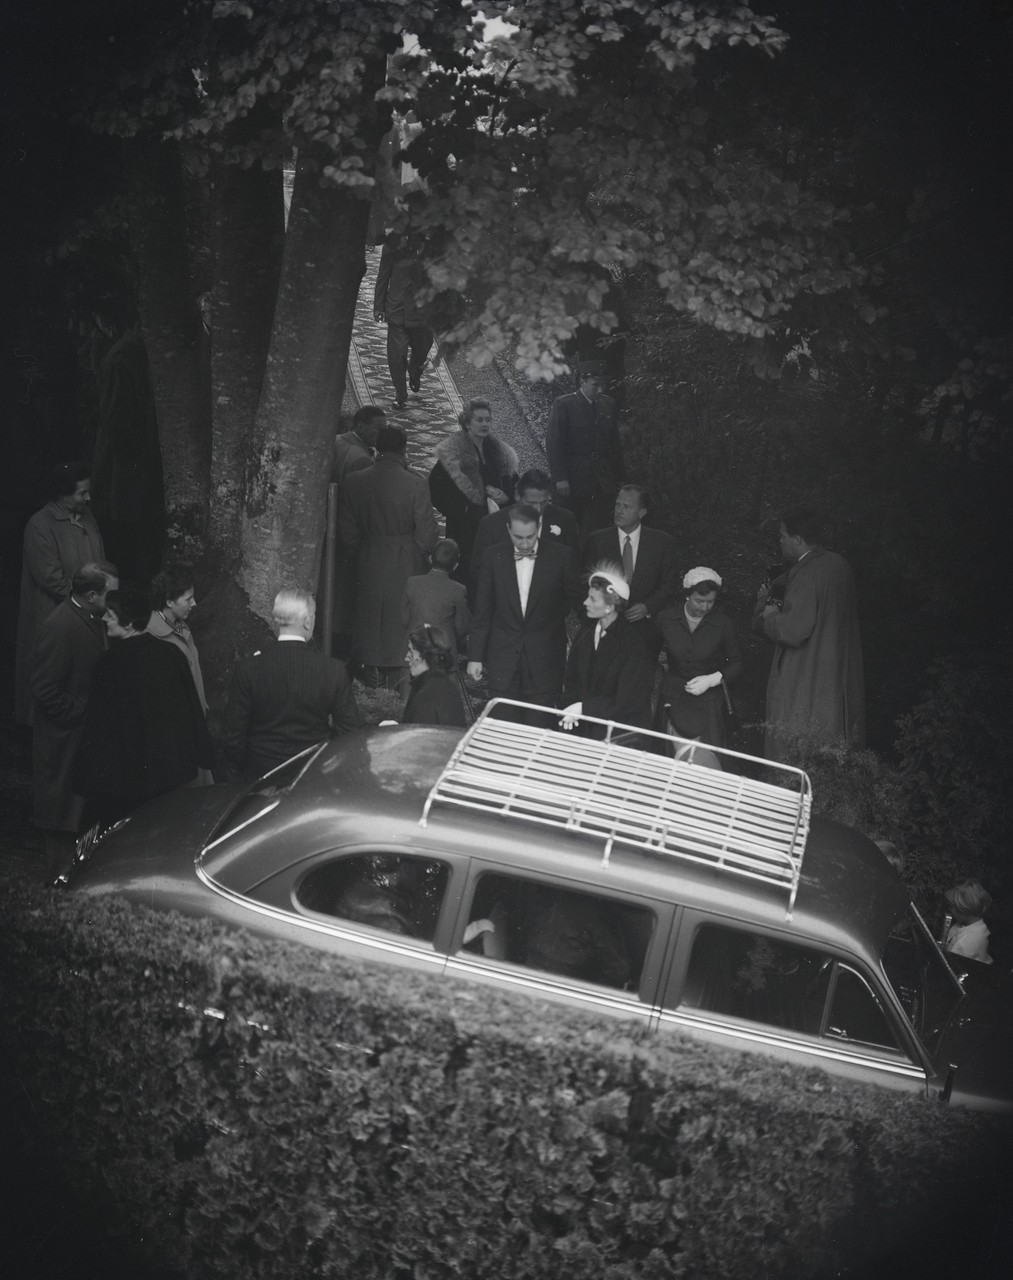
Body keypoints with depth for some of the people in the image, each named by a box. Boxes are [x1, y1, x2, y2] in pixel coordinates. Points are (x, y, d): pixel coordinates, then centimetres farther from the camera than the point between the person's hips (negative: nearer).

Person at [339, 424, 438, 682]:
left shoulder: (354, 482, -8)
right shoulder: (415, 484, -18)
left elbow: (346, 528, -1)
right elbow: (426, 531, -13)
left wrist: (359, 554, 14)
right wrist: (421, 555, 6)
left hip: (369, 561, 3)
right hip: (406, 562, -3)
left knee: (370, 611, 17)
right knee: (402, 611, 12)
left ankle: (372, 669, 25)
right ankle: (397, 666, 19)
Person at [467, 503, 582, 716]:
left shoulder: (561, 556, -4)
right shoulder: (494, 556, 1)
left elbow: (574, 599, 9)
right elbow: (482, 611, 5)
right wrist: (475, 656, 3)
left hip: (544, 658, -1)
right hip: (503, 656, 1)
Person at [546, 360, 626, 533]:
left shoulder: (608, 405, 11)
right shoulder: (563, 405, -5)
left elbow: (615, 443, 14)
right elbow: (554, 444, -8)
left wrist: (620, 476, 11)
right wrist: (560, 479, -14)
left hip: (603, 482, 4)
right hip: (574, 479, -4)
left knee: (596, 530, 1)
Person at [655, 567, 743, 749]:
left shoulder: (723, 624, -4)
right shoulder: (666, 619, -1)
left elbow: (736, 664, 4)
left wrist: (712, 679, -9)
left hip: (708, 705, -1)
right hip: (673, 702, 1)